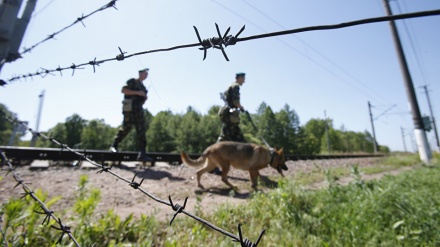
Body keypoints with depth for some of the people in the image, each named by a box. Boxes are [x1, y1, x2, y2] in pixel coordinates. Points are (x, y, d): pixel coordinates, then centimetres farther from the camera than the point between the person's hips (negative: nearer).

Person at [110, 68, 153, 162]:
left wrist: (145, 98, 7)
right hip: (129, 108, -7)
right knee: (126, 128, -4)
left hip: (139, 109, 7)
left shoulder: (143, 86, 23)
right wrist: (137, 92, -16)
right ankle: (114, 146, 19)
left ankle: (142, 154, -5)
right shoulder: (132, 81, 2)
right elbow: (123, 90, -11)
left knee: (141, 130, -3)